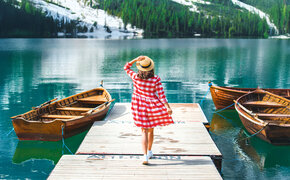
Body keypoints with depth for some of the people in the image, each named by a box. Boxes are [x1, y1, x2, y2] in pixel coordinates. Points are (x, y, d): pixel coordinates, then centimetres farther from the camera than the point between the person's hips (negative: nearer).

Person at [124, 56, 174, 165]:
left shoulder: (135, 77, -9)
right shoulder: (156, 80, -12)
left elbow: (126, 67, 8)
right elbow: (161, 95, -15)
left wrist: (136, 59, -3)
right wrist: (168, 107, -13)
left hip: (139, 106, 0)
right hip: (152, 106, 0)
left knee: (144, 131, 2)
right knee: (151, 130, 20)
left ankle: (145, 156, -12)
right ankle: (149, 151, 37)